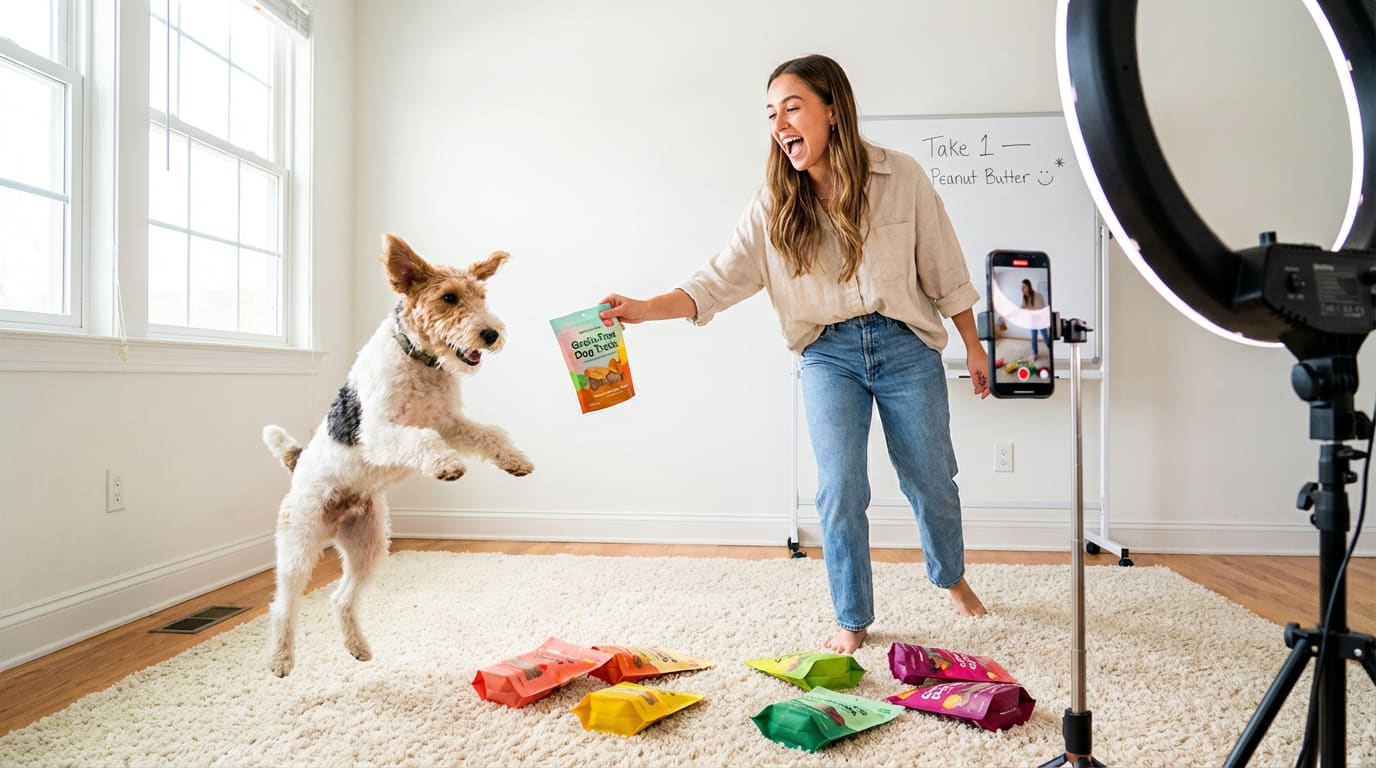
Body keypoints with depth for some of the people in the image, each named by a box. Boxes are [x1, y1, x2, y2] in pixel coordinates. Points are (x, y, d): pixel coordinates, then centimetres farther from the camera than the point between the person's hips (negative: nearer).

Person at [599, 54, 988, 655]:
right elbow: (721, 278, -11)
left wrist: (972, 345, 6)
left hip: (905, 345, 0)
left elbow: (943, 268, 0)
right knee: (840, 488, -4)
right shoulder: (775, 203, -5)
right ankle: (852, 620, 17)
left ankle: (951, 577, 41)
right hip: (829, 355, 1)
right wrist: (647, 308, -26)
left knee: (931, 480, 11)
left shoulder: (901, 177, -8)